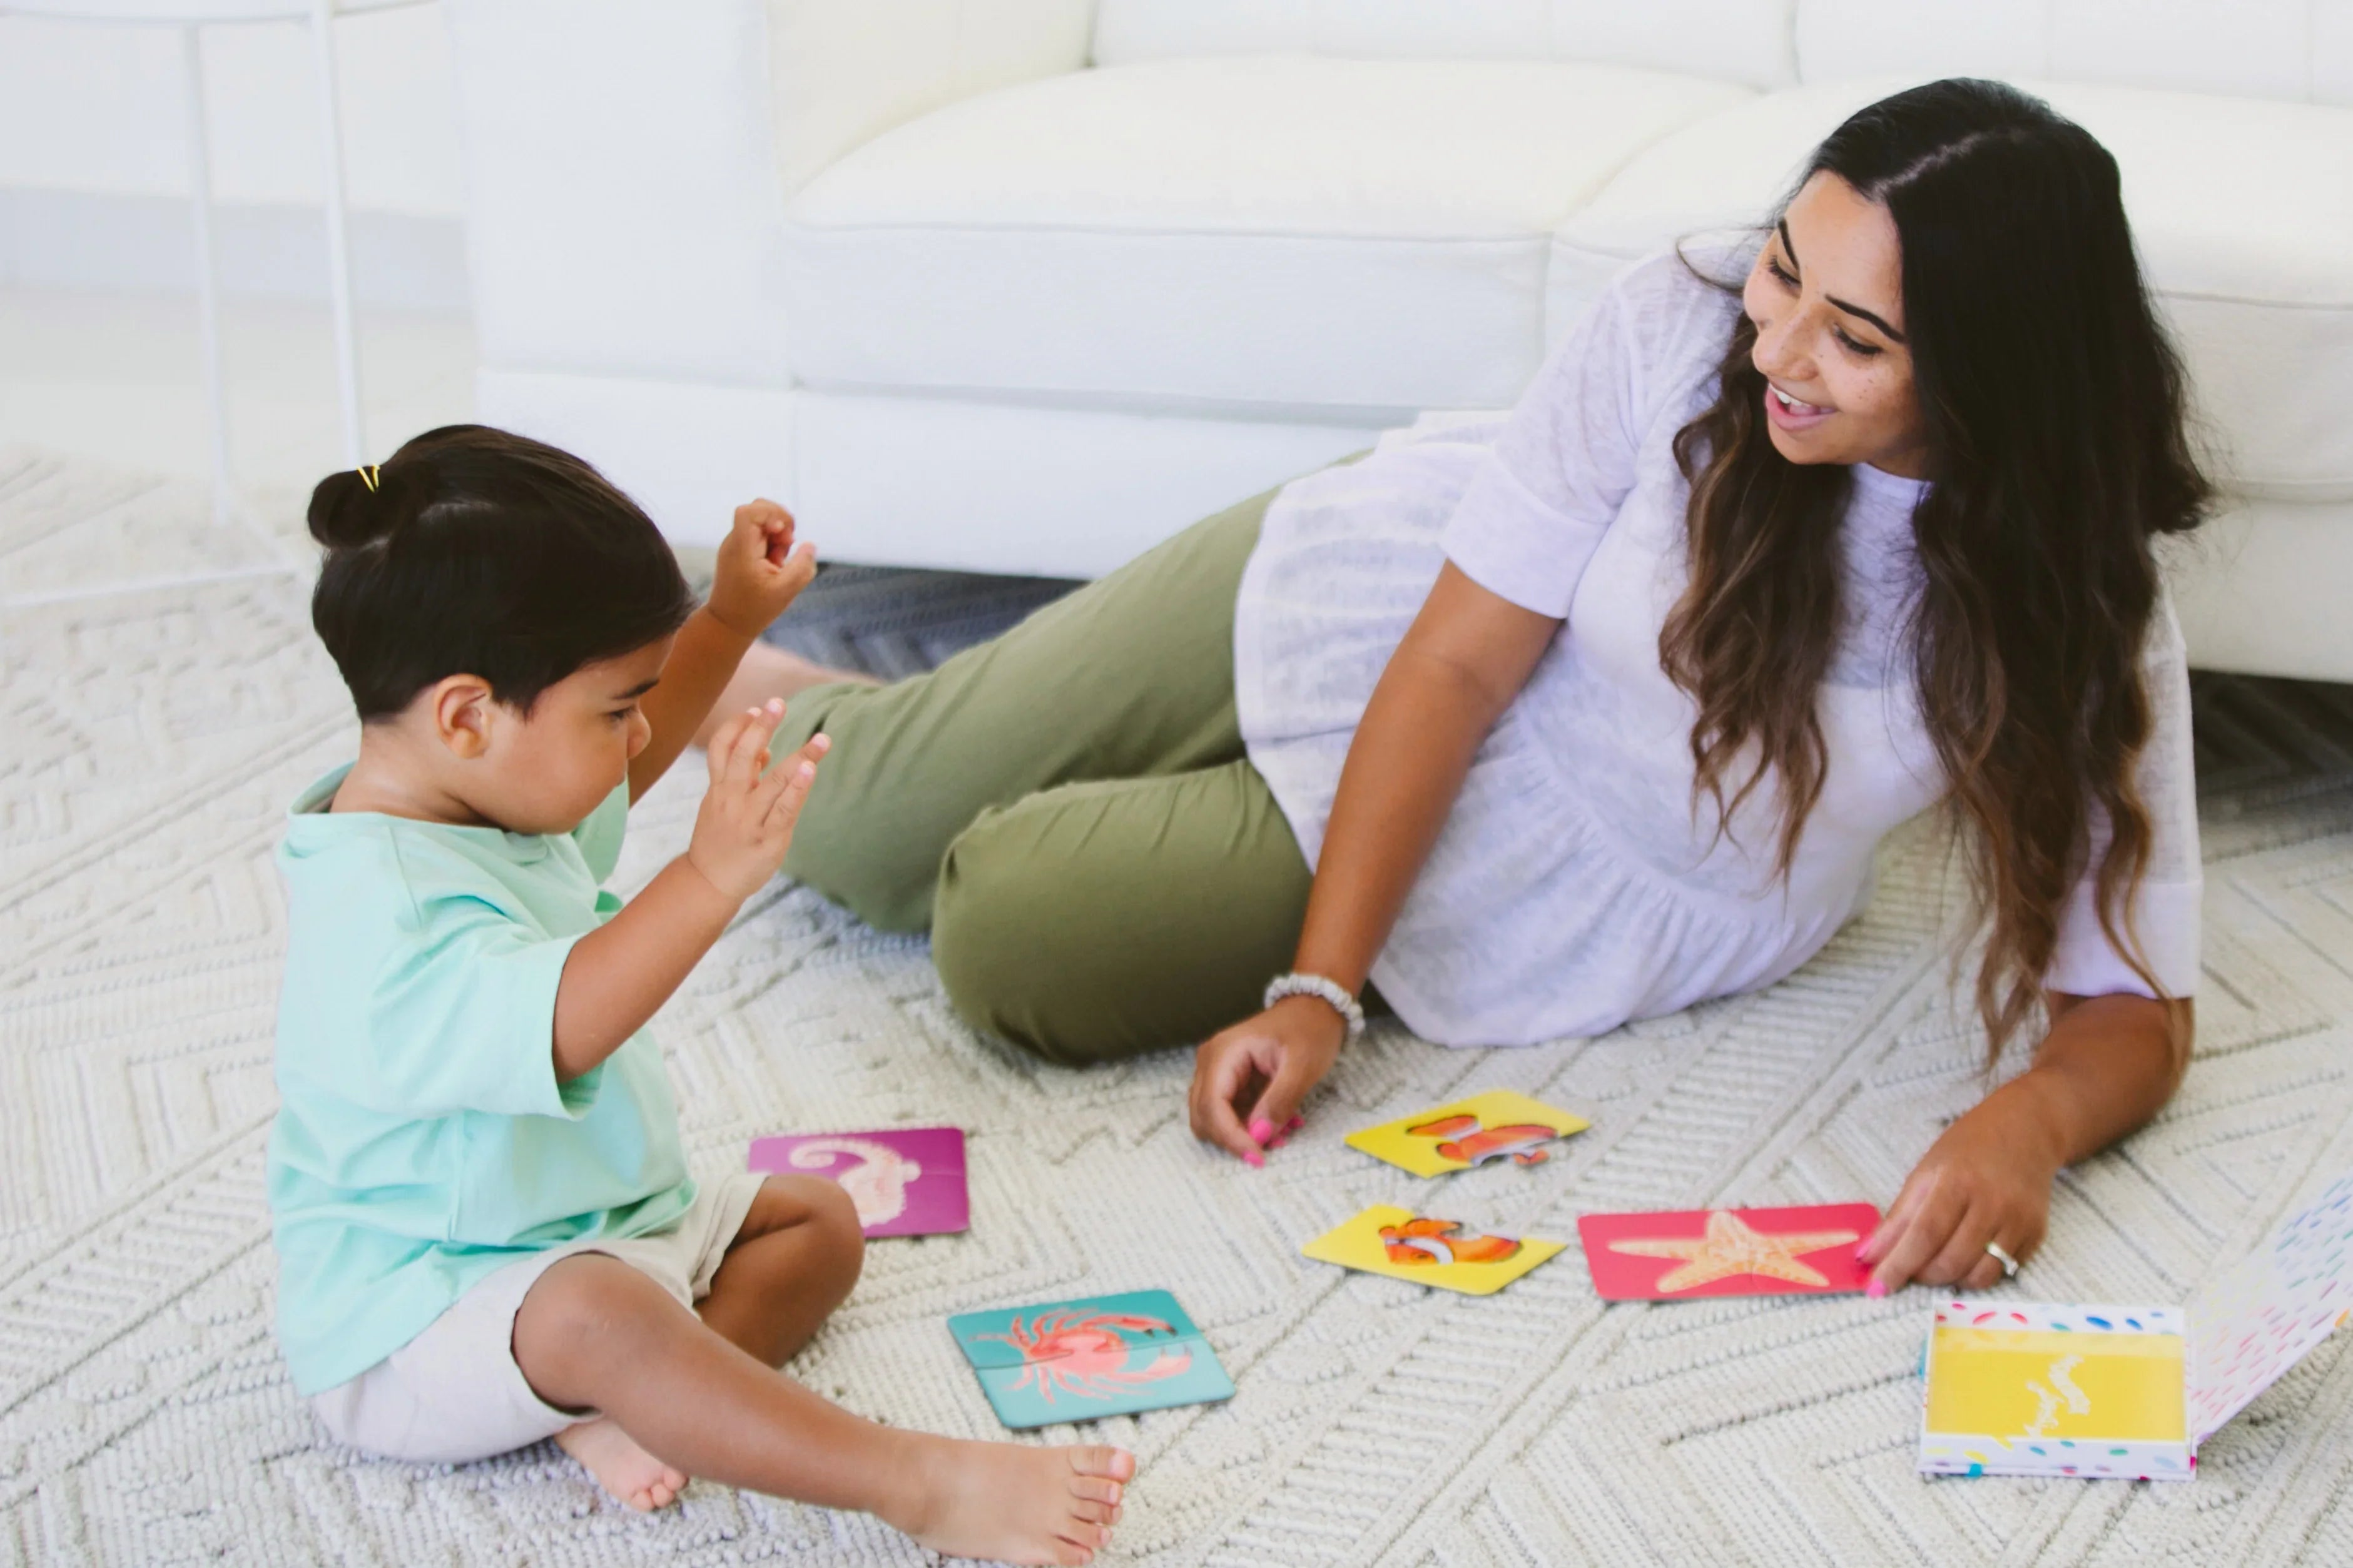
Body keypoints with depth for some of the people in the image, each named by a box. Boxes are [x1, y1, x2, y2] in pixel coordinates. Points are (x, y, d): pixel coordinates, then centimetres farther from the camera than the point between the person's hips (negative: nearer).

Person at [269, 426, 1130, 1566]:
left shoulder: (489, 793, 5)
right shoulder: (375, 904, -30)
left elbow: (626, 768, 27)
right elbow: (558, 1024, -45)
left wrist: (731, 620, 21)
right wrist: (713, 876, -55)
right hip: (414, 1329, -11)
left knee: (819, 1218, 9)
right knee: (592, 1312, -39)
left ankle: (625, 1408, -18)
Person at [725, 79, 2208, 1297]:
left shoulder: (2081, 610, -27)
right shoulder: (1680, 330, -27)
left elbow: (2133, 1007, -22)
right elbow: (1457, 660, -21)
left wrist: (2025, 1123, -45)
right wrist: (1316, 992, -26)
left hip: (1592, 891, 0)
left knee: (1010, 942, -11)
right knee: (856, 825, -3)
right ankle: (735, 683, 37)